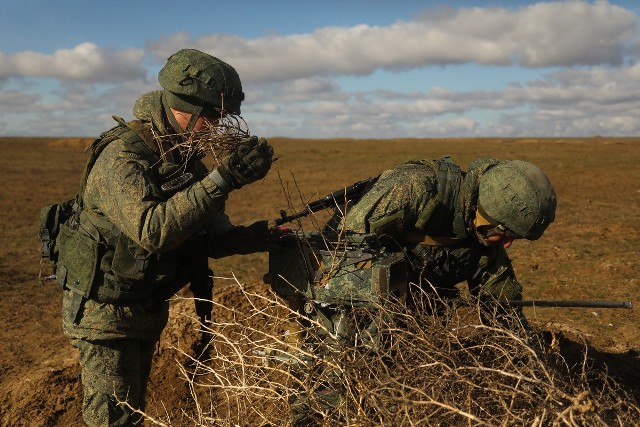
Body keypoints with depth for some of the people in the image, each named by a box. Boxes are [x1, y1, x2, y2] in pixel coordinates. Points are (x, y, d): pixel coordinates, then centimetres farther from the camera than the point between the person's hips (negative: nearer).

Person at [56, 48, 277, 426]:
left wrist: (262, 235, -16)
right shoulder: (122, 155, -24)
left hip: (149, 308, 8)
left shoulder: (186, 157, 1)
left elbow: (213, 236, 1)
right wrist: (224, 179, -42)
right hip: (106, 310, -8)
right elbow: (153, 230, -39)